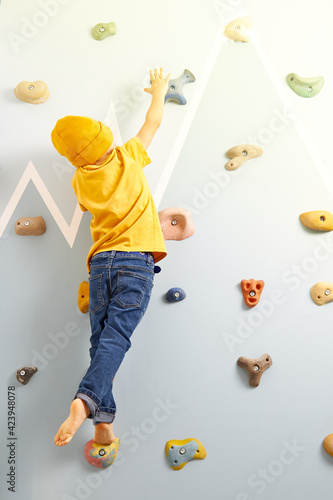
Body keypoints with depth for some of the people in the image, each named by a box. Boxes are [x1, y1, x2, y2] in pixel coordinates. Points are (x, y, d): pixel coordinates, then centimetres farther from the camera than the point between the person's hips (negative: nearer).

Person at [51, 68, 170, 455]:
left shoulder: (80, 181, 11)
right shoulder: (127, 158, 6)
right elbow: (154, 122, 22)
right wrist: (159, 90, 40)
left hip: (100, 262, 2)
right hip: (136, 262, -2)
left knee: (102, 340, 4)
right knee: (116, 337, -11)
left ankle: (103, 420, -3)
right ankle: (86, 400, -29)